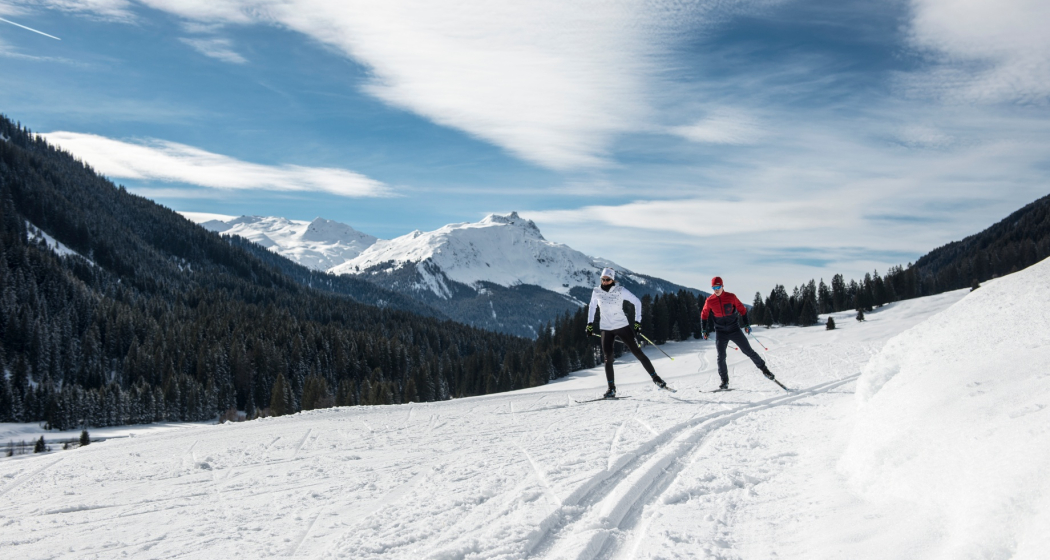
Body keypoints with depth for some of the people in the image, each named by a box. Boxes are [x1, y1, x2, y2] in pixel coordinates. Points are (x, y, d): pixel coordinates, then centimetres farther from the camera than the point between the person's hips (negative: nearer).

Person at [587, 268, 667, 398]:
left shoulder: (620, 291, -9)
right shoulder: (596, 292, -2)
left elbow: (637, 302, -1)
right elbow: (592, 307, 16)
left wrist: (637, 321, -5)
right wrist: (590, 323, 11)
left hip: (623, 326, -2)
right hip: (606, 330, 2)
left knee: (637, 352, -1)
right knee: (608, 358, -9)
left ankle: (655, 378, 12)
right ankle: (611, 389, 0)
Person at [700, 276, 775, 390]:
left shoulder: (731, 297, -8)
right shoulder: (709, 301, -6)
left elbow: (742, 309, 2)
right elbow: (704, 315, 8)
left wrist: (747, 324, -3)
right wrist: (704, 330, 2)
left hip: (734, 329, -1)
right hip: (720, 332, 1)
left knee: (748, 351, 1)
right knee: (721, 357, -5)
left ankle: (763, 368, 19)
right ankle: (724, 381, 5)